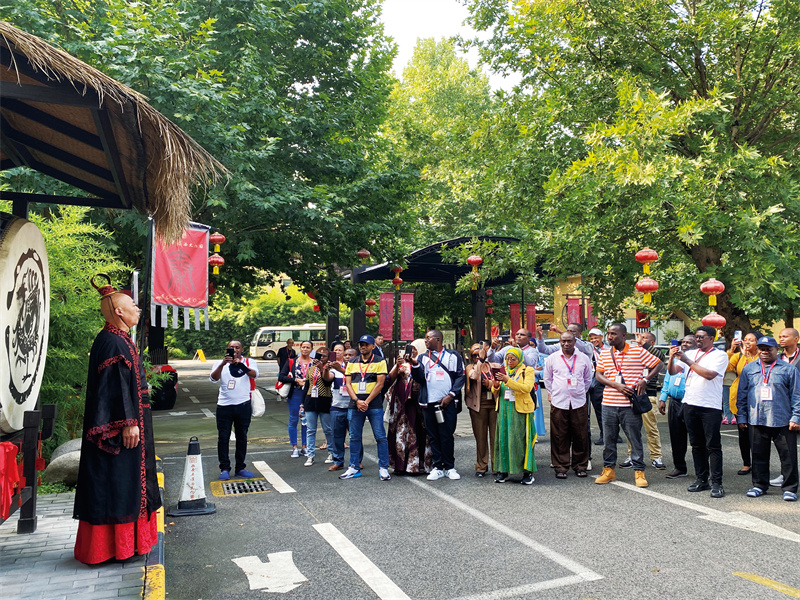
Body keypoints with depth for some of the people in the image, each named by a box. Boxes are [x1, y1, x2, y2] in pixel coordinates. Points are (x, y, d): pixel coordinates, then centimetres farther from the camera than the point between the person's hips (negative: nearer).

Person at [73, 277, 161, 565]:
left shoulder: (121, 340, 14)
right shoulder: (112, 342, -17)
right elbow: (115, 386, -22)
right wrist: (128, 423, -24)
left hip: (130, 424, 11)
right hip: (119, 427, -10)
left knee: (125, 481, 15)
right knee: (115, 483, -3)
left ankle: (123, 541, 25)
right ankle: (112, 546, 6)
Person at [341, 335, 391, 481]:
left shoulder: (379, 362, 1)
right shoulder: (352, 363, 13)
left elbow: (380, 384, -6)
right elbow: (348, 384, 7)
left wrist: (366, 402, -12)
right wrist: (357, 400, -8)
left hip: (374, 404, -4)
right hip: (355, 405, 4)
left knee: (380, 436, -2)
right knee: (354, 437, 8)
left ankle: (383, 468, 5)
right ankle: (354, 468, 18)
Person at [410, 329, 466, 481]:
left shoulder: (453, 356, 6)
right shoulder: (423, 357, 14)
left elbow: (461, 376, 1)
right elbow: (420, 378, 3)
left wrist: (450, 395, -8)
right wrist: (415, 365, -16)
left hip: (448, 402, -3)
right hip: (429, 403, 3)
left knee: (447, 436, 0)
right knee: (434, 436, 7)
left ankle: (449, 467, 11)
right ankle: (437, 467, 14)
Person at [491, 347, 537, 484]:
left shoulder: (528, 370, 2)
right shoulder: (503, 371, 16)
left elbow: (527, 388, -14)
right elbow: (495, 392, 17)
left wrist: (508, 380, -20)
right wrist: (495, 386, -6)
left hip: (520, 409, -4)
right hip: (504, 409, 4)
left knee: (521, 439, -6)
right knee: (503, 438, 3)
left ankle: (527, 472, 1)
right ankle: (503, 470, 11)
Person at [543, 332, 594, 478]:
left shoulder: (584, 358, 6)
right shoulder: (552, 358, 4)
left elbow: (588, 378, 19)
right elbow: (547, 378, 15)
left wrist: (581, 392, 14)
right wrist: (553, 393, 10)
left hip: (579, 402, 1)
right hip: (558, 402, -1)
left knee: (580, 436, 3)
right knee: (559, 436, 1)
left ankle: (580, 466, 17)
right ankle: (561, 467, 10)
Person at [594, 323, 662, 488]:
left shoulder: (638, 351, -1)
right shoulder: (605, 354, 8)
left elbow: (658, 365, 4)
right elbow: (598, 375, 6)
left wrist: (645, 380, -9)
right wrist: (615, 385, -10)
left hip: (630, 404, -3)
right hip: (609, 403, 3)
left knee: (635, 438, 4)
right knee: (608, 438, 9)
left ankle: (639, 471, 15)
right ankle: (609, 469, 21)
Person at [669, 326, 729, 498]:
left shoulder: (720, 355, -3)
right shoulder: (690, 354, 12)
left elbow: (710, 374, -19)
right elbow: (672, 371, 6)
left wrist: (687, 361, -19)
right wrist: (672, 357, -12)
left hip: (710, 406, -5)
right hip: (690, 404, 5)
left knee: (713, 446, -2)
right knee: (697, 445, 11)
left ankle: (717, 483, 3)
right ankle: (701, 479, 20)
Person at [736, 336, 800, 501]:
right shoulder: (749, 369, 10)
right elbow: (742, 394, 12)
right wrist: (742, 416, 8)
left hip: (783, 421, -2)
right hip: (756, 421, 2)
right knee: (759, 456, 10)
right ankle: (759, 485, 21)